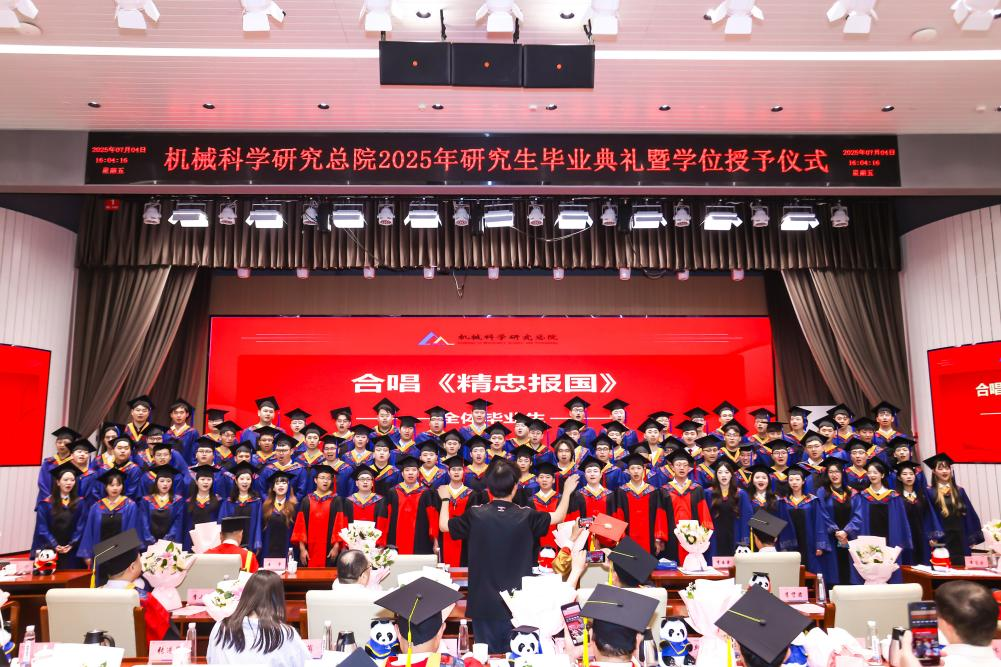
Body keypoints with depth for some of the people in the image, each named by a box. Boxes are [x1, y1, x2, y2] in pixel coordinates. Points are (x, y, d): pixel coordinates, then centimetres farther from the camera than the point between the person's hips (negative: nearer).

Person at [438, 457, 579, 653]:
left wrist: (445, 499, 23)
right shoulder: (526, 516, -11)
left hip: (483, 602, 0)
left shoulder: (475, 515, -11)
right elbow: (559, 517, 6)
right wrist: (567, 491, 23)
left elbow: (443, 525, 5)